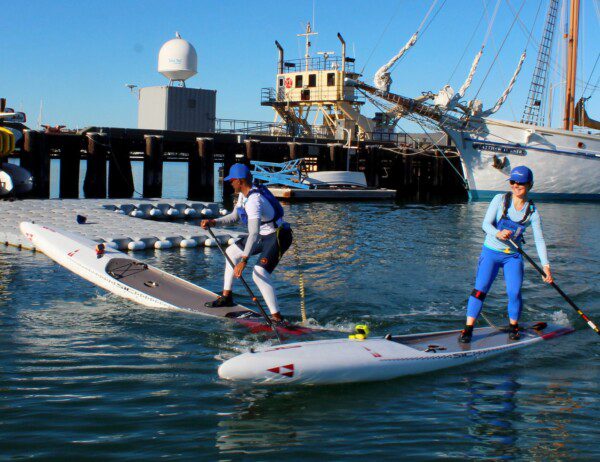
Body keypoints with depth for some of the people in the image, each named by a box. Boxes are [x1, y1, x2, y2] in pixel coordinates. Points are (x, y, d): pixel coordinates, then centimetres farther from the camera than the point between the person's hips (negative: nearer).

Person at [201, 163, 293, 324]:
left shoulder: (254, 200, -30)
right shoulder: (244, 194, 2)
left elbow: (254, 233, -39)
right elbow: (234, 217, 14)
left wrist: (244, 260, -44)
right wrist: (213, 222, -1)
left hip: (277, 237, -11)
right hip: (263, 236, 11)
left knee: (259, 273, -27)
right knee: (232, 252, 21)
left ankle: (277, 317, -24)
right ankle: (226, 297, 31)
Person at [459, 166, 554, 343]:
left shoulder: (532, 211, -2)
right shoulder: (500, 200, -7)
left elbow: (539, 239, 0)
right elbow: (486, 224, -12)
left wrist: (545, 265, -5)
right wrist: (498, 234, -33)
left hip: (513, 256, 1)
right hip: (491, 251, -1)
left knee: (514, 292, -9)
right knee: (480, 289, -13)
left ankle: (514, 326, 16)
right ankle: (468, 329, -8)